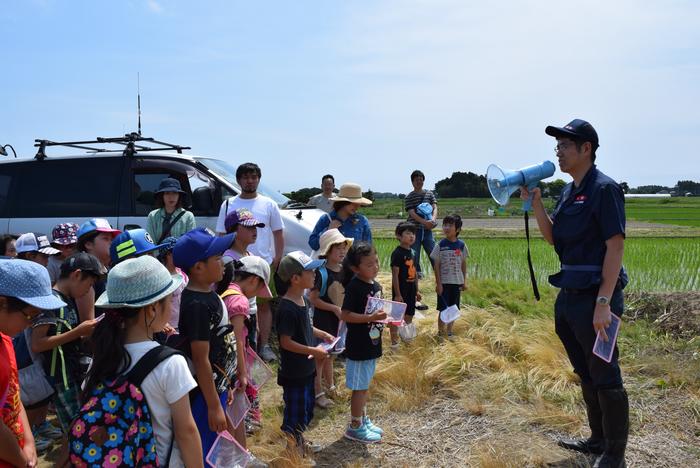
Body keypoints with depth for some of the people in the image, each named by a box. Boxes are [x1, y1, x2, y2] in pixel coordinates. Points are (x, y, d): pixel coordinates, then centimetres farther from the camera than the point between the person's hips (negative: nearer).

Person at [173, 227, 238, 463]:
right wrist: (214, 406, -19)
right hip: (204, 394, -9)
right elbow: (201, 359, -23)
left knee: (213, 449, 21)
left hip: (216, 386, 9)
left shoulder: (209, 295, 5)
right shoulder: (197, 305, -24)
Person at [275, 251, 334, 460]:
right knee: (295, 411, 7)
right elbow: (286, 342, -24)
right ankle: (291, 449, 26)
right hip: (293, 372, -9)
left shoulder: (303, 300, 3)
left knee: (307, 408, 23)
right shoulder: (287, 308, -26)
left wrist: (323, 335, 4)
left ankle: (300, 441, 41)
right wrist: (314, 351, -22)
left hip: (306, 368, 9)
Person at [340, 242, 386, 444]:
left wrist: (387, 318, 3)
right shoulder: (354, 287, -20)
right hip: (359, 346, -8)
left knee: (365, 385, 20)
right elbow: (345, 315, -23)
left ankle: (363, 419, 35)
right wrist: (371, 317, -28)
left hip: (372, 344, 8)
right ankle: (355, 427, 17)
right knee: (360, 387, 4)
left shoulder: (376, 286, 5)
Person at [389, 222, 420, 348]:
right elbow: (395, 275, -18)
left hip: (411, 289, 8)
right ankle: (394, 342, 12)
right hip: (400, 290, -8)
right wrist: (397, 294, -19)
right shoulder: (397, 253, -17)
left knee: (409, 316, 18)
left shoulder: (412, 252, 8)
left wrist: (417, 291, 16)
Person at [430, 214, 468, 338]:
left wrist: (464, 281, 6)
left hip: (457, 282, 3)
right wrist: (438, 283, -9)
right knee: (443, 309, 2)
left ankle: (449, 332, 27)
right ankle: (440, 333, 17)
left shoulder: (461, 245, -1)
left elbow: (463, 264, 7)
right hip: (444, 282, -3)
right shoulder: (440, 245, -8)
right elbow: (436, 265, -6)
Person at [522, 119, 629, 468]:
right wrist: (535, 202, 1)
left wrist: (604, 302, -23)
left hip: (594, 295, -9)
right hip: (569, 294, 9)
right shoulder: (569, 191, 13)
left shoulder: (604, 188, -13)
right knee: (585, 372, 18)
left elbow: (615, 246, -17)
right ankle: (598, 439, 34)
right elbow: (552, 238, 15)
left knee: (604, 375, 1)